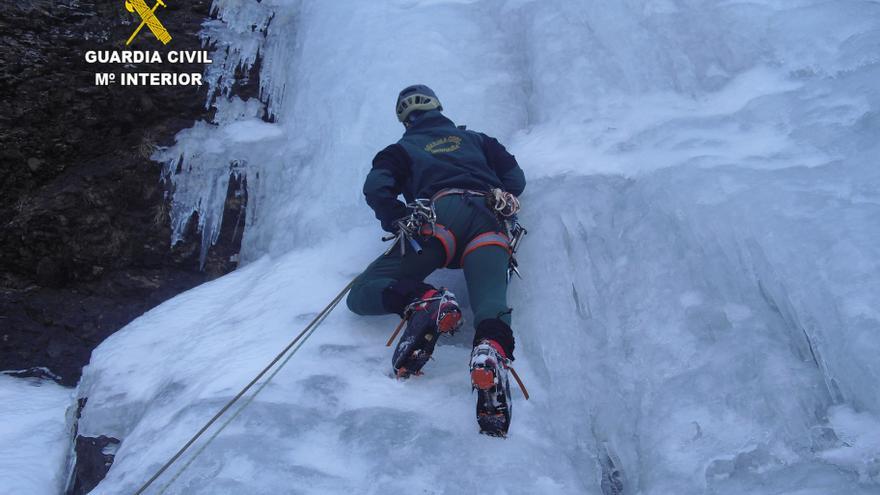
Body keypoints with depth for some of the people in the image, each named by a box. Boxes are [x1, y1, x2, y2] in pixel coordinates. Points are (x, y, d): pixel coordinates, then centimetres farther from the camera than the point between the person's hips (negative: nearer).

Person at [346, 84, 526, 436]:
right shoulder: (475, 139, 35)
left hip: (439, 216, -3)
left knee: (362, 295, -2)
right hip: (489, 223, 3)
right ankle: (493, 347, -52)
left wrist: (397, 223, 19)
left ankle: (421, 301, -33)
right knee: (491, 303, -16)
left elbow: (376, 189, 7)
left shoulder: (402, 148, 27)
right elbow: (515, 178, 23)